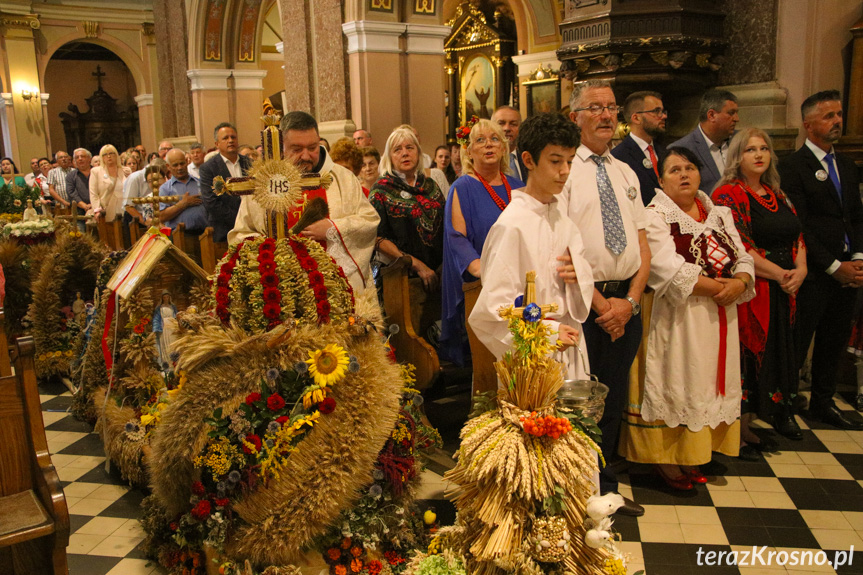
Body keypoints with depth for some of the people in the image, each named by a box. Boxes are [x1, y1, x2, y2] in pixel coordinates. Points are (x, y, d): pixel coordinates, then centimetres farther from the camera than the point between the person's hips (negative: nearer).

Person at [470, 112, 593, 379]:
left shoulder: (563, 220, 9)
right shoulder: (512, 224, -16)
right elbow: (495, 304, -17)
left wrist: (578, 272, -6)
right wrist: (547, 331, -21)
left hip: (567, 347, 7)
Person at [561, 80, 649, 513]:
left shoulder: (626, 174, 15)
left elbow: (643, 245, 10)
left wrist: (629, 301, -5)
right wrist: (601, 304, -13)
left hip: (626, 302, 6)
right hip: (579, 301, -6)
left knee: (614, 399, 16)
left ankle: (604, 488, 32)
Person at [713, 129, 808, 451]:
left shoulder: (777, 195, 16)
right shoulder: (728, 194, -7)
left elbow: (797, 235, 14)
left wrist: (800, 269, -5)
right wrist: (779, 274, -15)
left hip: (783, 291, 8)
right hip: (749, 289, -7)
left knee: (775, 355, 10)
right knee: (745, 355, -4)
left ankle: (747, 425, 22)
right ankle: (734, 433, 7)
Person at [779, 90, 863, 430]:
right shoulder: (793, 166, -8)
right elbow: (798, 226, -14)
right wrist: (834, 266, -13)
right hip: (814, 273, -7)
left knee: (835, 341, 15)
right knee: (797, 344, -2)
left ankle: (822, 404, 28)